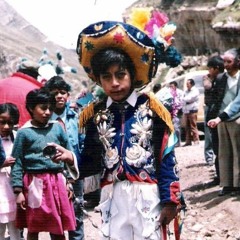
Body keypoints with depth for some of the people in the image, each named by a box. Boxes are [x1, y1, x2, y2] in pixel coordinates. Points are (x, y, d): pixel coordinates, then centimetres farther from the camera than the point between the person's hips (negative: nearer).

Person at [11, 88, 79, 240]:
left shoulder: (57, 128, 5)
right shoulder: (24, 133, -4)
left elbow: (69, 155, 10)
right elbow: (17, 163, -4)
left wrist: (67, 181, 6)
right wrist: (18, 191, -7)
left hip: (57, 182, 3)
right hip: (35, 184, -2)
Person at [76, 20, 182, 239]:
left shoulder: (150, 107, -3)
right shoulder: (95, 114, 7)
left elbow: (167, 158, -3)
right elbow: (92, 161, 8)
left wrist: (170, 200, -7)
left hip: (147, 196, -2)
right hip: (112, 197, 3)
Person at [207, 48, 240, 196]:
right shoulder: (223, 78, 8)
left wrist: (221, 117, -27)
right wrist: (219, 117, 0)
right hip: (222, 120, 6)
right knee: (224, 153, 7)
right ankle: (227, 184, 12)